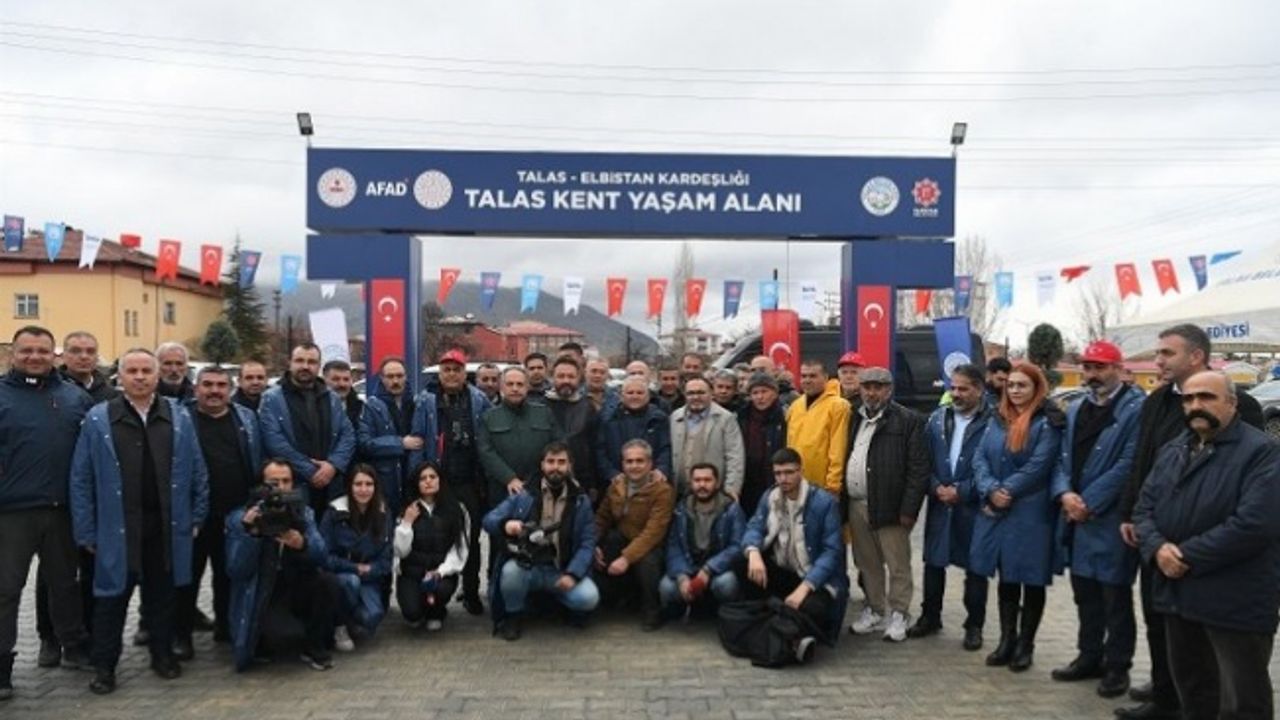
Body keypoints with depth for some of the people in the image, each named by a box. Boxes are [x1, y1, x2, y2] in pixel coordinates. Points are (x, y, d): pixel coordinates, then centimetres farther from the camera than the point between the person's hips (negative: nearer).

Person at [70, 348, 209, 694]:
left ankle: (163, 654, 30)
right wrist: (86, 531, -4)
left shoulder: (179, 416, 2)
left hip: (166, 525, 2)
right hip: (118, 527, -1)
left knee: (161, 594, 15)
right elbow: (81, 479, -1)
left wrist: (197, 517, 4)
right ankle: (104, 666, 22)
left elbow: (197, 470, 7)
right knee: (112, 598, 8)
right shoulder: (98, 419, -3)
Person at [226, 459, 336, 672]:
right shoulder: (239, 519, -9)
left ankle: (314, 647, -3)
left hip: (295, 588, 2)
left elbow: (323, 558, -11)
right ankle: (258, 645, 6)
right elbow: (236, 571, -19)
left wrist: (303, 544, -33)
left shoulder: (303, 512, 0)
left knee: (327, 581, -25)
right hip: (257, 595, -2)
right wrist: (249, 533, -32)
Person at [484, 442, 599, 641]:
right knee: (511, 570, -33)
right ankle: (514, 616, -2)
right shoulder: (524, 494, 0)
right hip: (527, 566, 0)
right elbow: (489, 519, -3)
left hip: (562, 571, 0)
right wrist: (505, 524, -27)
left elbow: (587, 542, -3)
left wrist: (572, 574, -19)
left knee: (589, 597, -27)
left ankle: (559, 603, 10)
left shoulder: (580, 500, 1)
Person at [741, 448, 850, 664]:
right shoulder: (769, 497, 3)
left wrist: (804, 587, -30)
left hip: (815, 578, -5)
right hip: (781, 573, 5)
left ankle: (800, 634, -5)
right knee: (746, 566, -22)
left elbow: (831, 552, -19)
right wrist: (753, 553, -33)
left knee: (811, 608, -37)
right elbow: (754, 528, -7)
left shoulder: (824, 502, -14)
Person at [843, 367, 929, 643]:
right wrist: (841, 498, 5)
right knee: (867, 563, 15)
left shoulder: (908, 421, -5)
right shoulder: (854, 419, 14)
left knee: (897, 565, 3)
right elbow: (843, 457, 13)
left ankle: (898, 615, 15)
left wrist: (909, 508, -14)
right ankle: (874, 610, 27)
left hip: (889, 506, -6)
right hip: (856, 505, 6)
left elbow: (918, 469, -10)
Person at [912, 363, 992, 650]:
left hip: (973, 506, -4)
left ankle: (974, 625, 22)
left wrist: (961, 491, -15)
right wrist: (936, 487, -8)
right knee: (933, 562, 13)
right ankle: (930, 617, 28)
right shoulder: (938, 418, 7)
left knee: (975, 567, 8)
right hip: (940, 504, 4)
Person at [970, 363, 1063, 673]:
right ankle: (1006, 639, 25)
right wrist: (991, 491, -13)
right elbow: (980, 459, 3)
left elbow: (1037, 467, -16)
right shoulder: (997, 419, 10)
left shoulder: (1047, 423, -7)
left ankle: (1025, 645, 19)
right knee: (1006, 578, 14)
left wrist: (1006, 492, -16)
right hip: (997, 512, 5)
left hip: (1031, 514, -5)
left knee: (1032, 582, 6)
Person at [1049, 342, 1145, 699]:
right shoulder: (1075, 409, 13)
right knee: (1084, 593, 16)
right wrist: (1064, 493, -7)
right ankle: (1089, 656, 29)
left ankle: (1117, 666, 17)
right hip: (1076, 517, 7)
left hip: (1110, 519, -7)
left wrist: (1090, 503, -15)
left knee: (1115, 596, 5)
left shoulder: (1137, 408, -10)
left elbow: (1128, 464, -16)